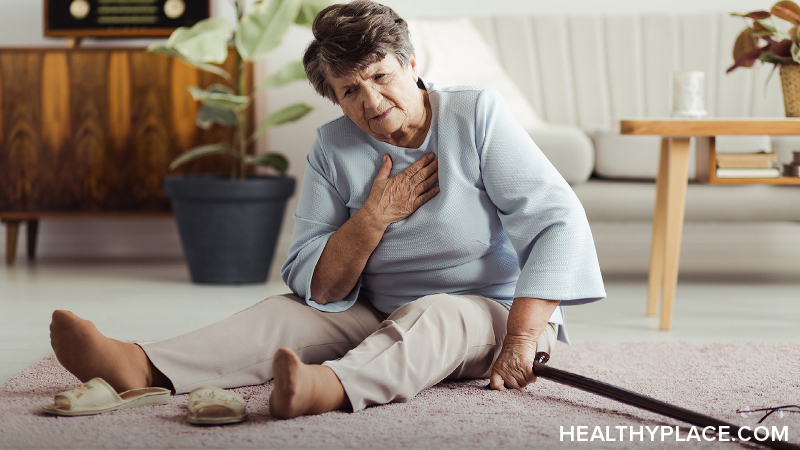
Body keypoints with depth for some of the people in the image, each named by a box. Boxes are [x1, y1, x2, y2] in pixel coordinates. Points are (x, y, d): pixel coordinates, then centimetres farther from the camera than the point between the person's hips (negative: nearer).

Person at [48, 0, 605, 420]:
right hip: (383, 319, 4)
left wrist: (522, 338, -27)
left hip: (493, 314, -4)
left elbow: (558, 221, -18)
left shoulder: (477, 115, -11)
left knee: (432, 314, -36)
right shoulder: (334, 148, -2)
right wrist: (374, 217, -19)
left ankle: (329, 387, -65)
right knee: (292, 311, -18)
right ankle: (142, 366, -38)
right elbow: (319, 290, -4)